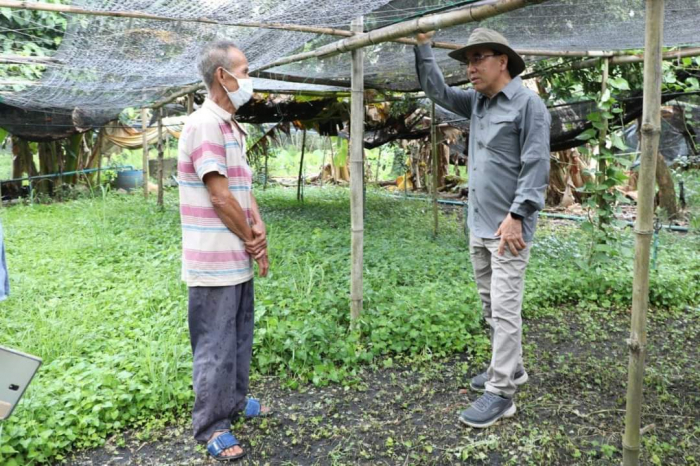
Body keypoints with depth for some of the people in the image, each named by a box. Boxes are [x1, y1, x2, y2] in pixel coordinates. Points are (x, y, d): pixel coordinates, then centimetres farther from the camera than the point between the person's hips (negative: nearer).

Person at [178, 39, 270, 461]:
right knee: (216, 344, 3)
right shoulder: (204, 125, -17)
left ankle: (235, 402, 38)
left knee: (240, 336, 20)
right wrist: (252, 239, -8)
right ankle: (212, 425, 18)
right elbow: (219, 195, -20)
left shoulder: (234, 128, 13)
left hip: (239, 258, 9)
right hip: (216, 262, -9)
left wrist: (259, 229, -2)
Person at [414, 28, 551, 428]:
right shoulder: (478, 102, 13)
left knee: (505, 308, -5)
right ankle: (511, 368, 30)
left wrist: (516, 216, -22)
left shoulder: (528, 104, -10)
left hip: (509, 227, -8)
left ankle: (500, 393, 2)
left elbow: (536, 166, -16)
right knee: (491, 306, 15)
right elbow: (437, 91, 21)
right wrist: (424, 47, 12)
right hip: (479, 226, 8)